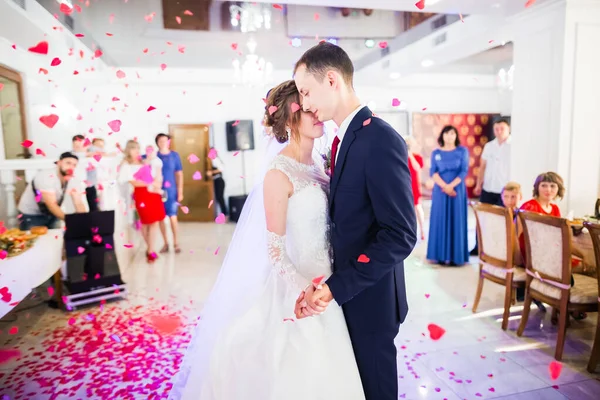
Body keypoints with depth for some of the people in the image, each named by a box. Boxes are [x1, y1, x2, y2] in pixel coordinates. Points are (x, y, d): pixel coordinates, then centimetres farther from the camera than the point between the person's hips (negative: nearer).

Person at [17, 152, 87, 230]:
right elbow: (51, 205, -35)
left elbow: (79, 204, -15)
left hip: (51, 214, 5)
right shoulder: (46, 177, -27)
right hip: (30, 215, -5)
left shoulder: (73, 181, -11)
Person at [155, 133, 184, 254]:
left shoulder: (174, 155, 1)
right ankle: (165, 243, 20)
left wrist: (180, 191, 0)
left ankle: (176, 243, 9)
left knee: (173, 218, -3)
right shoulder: (153, 156, 2)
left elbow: (179, 174, 3)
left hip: (171, 191, -1)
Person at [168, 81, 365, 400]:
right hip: (294, 284, -7)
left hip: (321, 282, 7)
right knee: (295, 373, 9)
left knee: (320, 370, 20)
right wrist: (300, 292, -20)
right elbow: (274, 246, -18)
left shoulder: (314, 165, 6)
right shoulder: (279, 172, -18)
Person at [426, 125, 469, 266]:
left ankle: (455, 256, 3)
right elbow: (433, 172, -1)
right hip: (440, 191, 1)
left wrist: (451, 186, -15)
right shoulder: (436, 153, 9)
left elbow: (464, 171, -3)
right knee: (440, 221, 0)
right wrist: (444, 186, -14)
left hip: (457, 191, -1)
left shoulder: (462, 151, 5)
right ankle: (442, 256, 6)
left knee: (456, 221, -1)